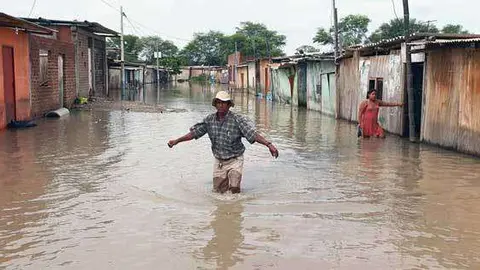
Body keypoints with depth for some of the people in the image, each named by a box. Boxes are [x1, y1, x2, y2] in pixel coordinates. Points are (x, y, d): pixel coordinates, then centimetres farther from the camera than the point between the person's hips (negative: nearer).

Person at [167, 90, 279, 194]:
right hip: (219, 162, 4)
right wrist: (176, 141, 1)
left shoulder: (238, 120, -17)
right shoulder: (210, 119, -3)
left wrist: (268, 144, -38)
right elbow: (194, 132, 4)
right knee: (218, 191, 11)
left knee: (234, 189, -16)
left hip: (234, 160, -4)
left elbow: (253, 134, -25)